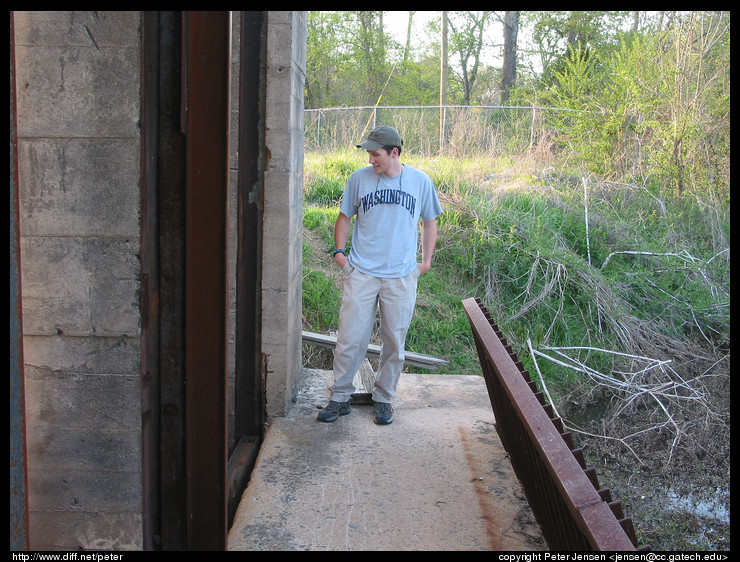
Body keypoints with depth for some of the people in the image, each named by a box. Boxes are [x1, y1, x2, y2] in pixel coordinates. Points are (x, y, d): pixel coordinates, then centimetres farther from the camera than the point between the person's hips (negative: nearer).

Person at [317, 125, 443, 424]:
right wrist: (339, 251, 3)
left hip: (401, 277, 0)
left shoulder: (420, 181, 3)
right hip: (361, 273, 0)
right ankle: (340, 397, 15)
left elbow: (429, 221, 15)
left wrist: (426, 260, 9)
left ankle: (383, 399, 24)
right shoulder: (359, 178, 3)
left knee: (394, 343, 8)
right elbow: (345, 217, 14)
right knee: (349, 339, -1)